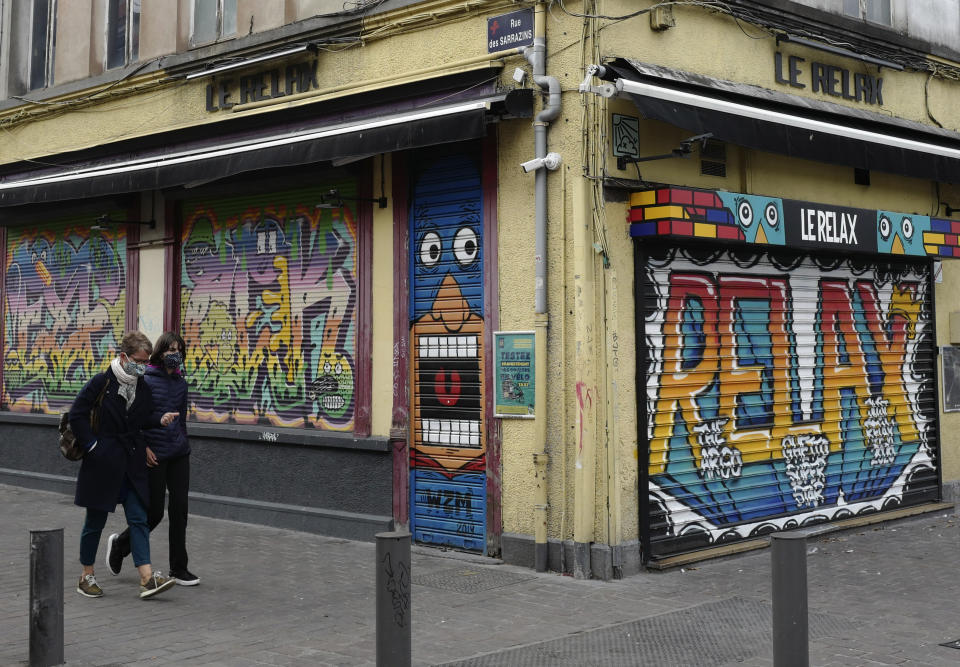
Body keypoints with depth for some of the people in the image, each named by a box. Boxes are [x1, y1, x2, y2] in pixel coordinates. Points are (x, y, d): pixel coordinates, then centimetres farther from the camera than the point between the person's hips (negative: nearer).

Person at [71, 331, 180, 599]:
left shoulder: (143, 386, 6)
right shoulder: (102, 382, -11)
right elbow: (77, 415, -10)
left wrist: (161, 418, -3)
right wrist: (92, 445, -11)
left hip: (132, 462, 5)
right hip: (103, 462, -5)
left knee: (139, 518, -2)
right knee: (96, 521, 5)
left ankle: (147, 578, -7)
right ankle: (86, 576, 20)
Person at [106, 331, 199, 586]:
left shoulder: (181, 383, 10)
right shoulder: (146, 380, -9)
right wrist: (142, 446, -14)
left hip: (179, 454, 6)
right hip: (154, 455, -6)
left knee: (179, 508, 4)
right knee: (154, 512, -1)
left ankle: (178, 569, 12)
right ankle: (119, 543, 27)